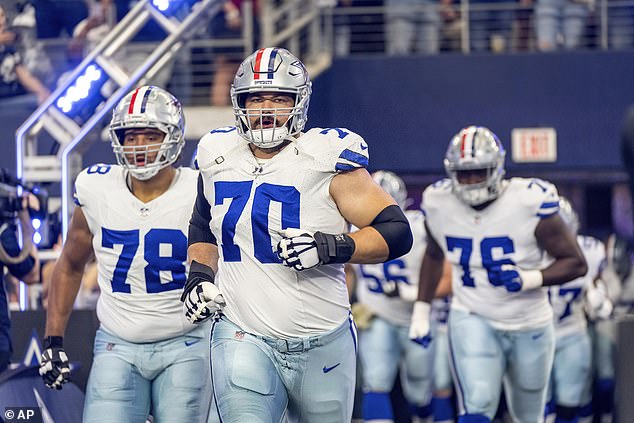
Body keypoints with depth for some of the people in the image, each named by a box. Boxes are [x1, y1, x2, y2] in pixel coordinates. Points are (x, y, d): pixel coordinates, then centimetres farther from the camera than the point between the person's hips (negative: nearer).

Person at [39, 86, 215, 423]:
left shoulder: (198, 194, -7)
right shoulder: (97, 190, 0)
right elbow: (70, 266, 15)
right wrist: (53, 342, 11)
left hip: (184, 347, -1)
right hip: (118, 348, 1)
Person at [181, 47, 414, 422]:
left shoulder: (325, 159, -8)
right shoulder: (219, 161, 6)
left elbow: (397, 233, -10)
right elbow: (203, 229, 27)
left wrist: (330, 247, -24)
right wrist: (200, 275, 8)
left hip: (322, 344, -1)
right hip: (243, 338, 1)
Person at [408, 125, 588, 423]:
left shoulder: (529, 203, -19)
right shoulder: (439, 203, -7)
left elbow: (575, 263, -12)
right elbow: (434, 255, 15)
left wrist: (528, 279, -27)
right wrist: (421, 310, 12)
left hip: (530, 326, 0)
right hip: (471, 319, 0)